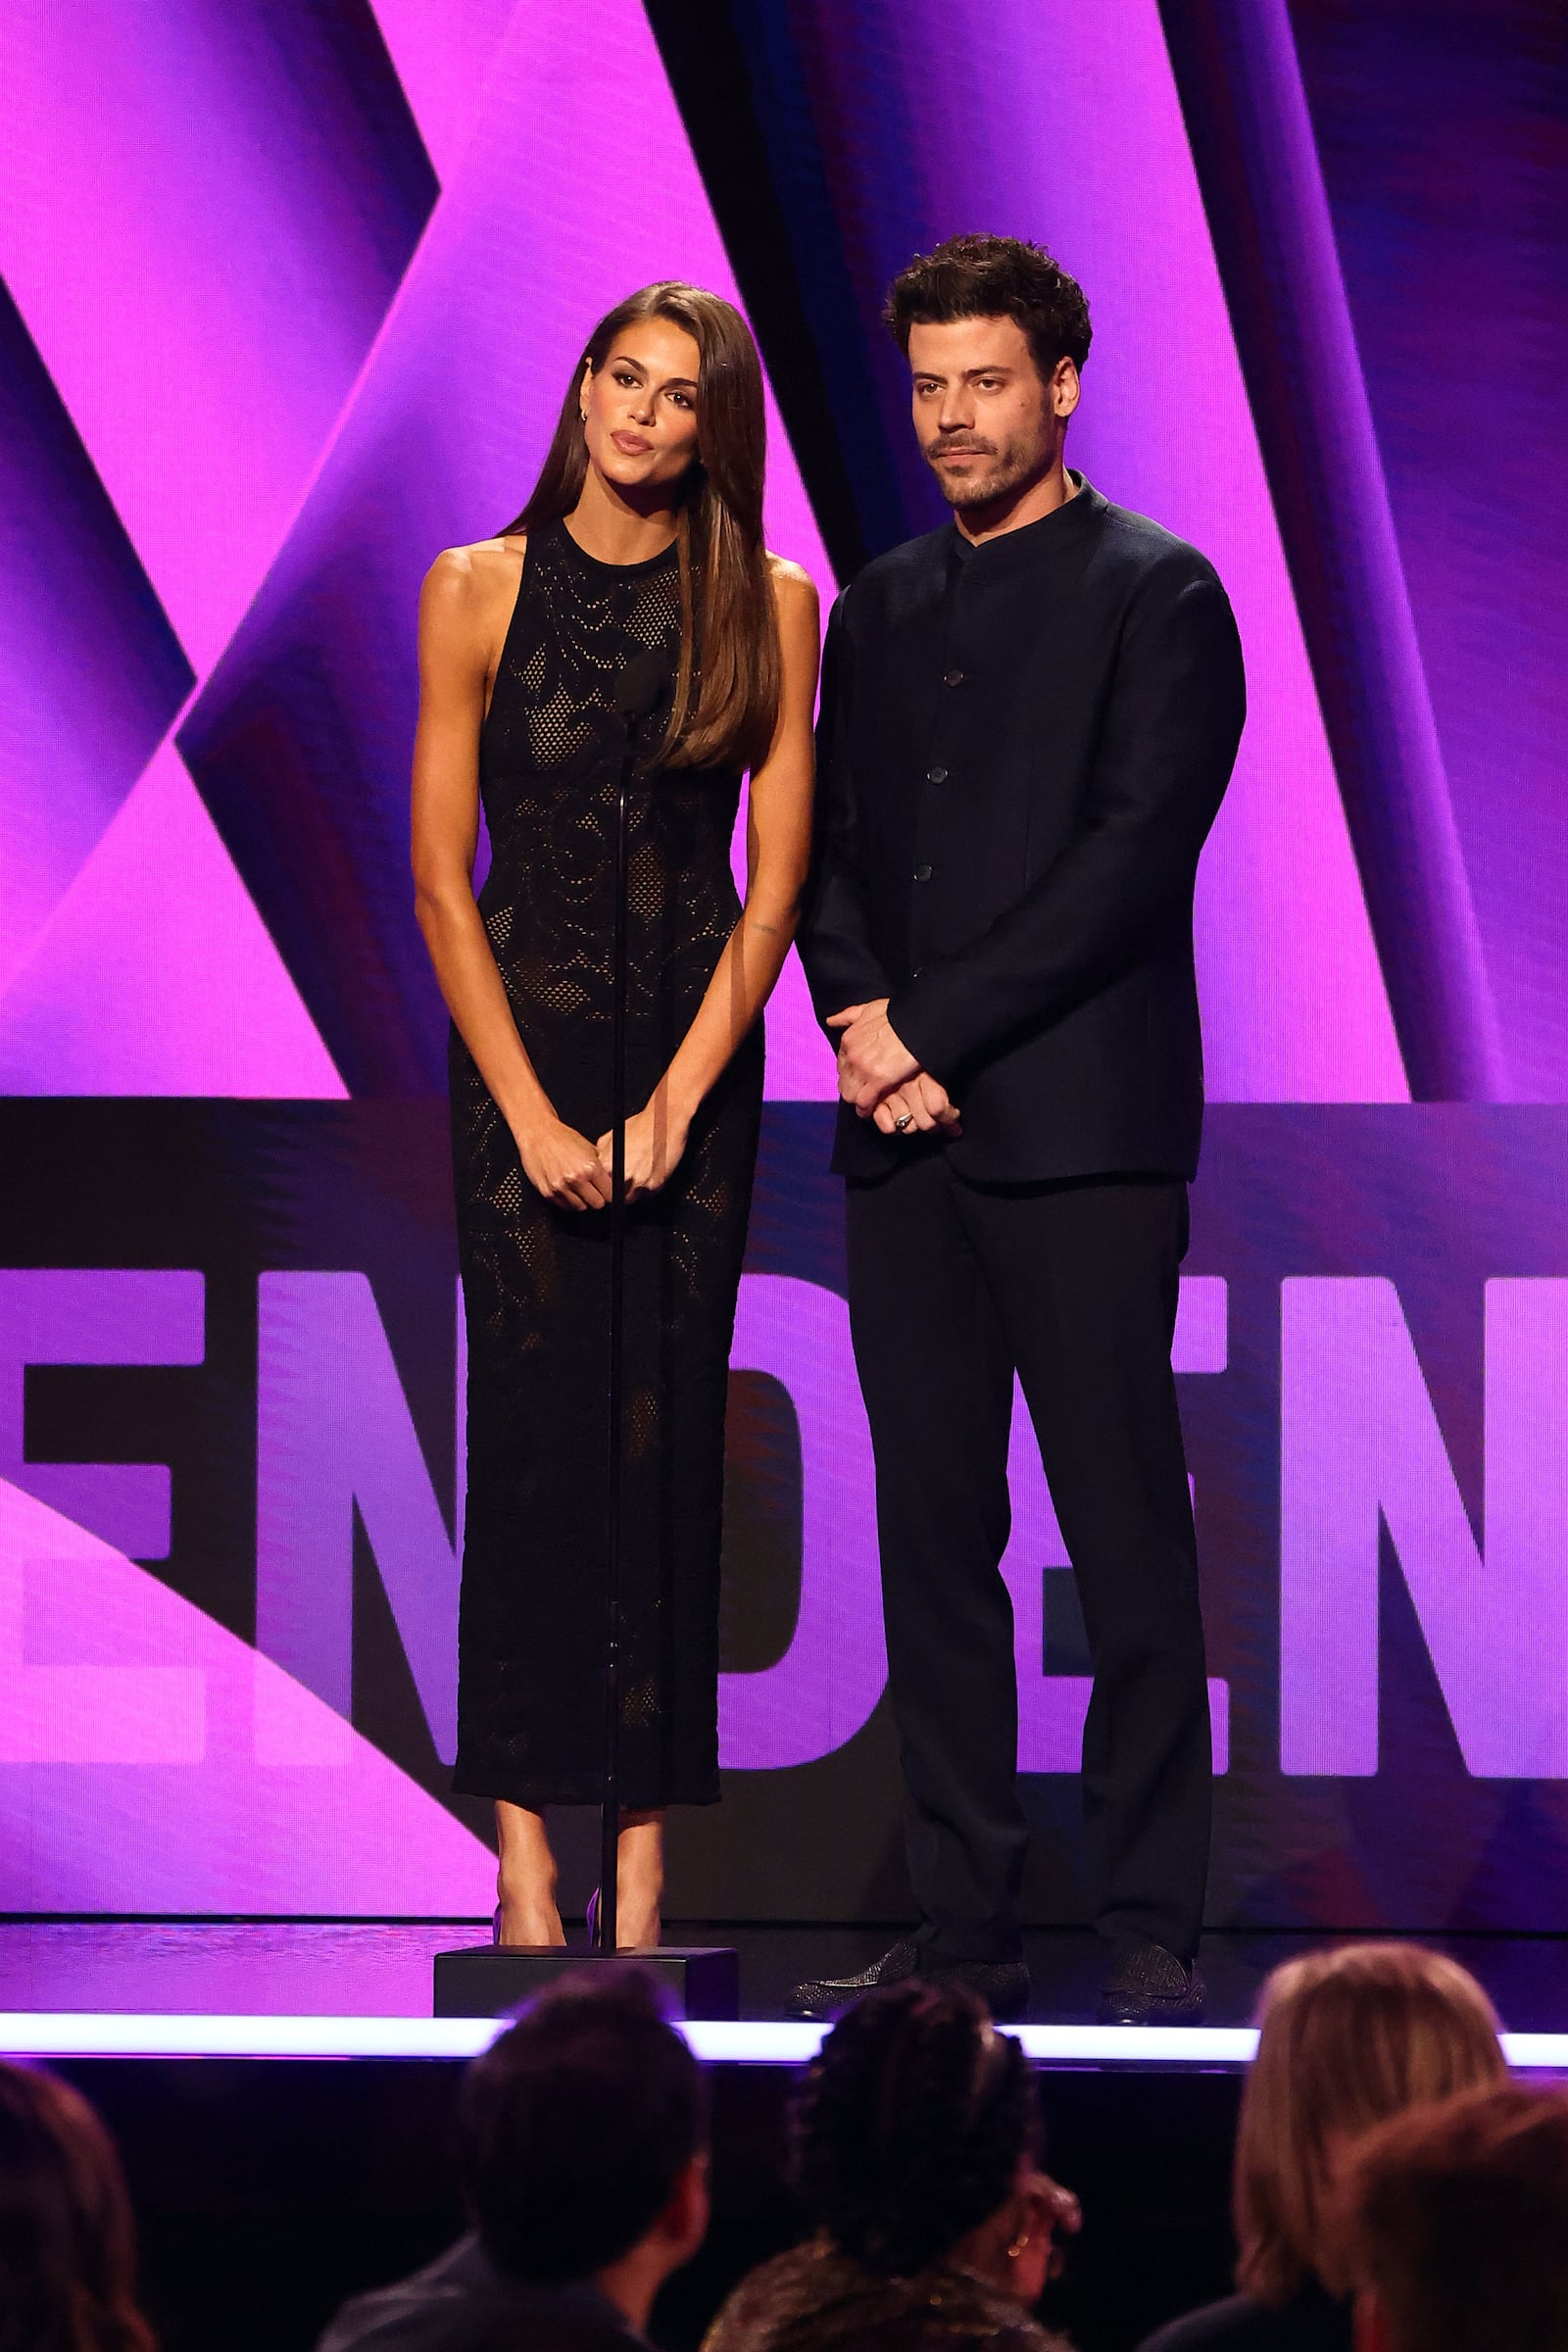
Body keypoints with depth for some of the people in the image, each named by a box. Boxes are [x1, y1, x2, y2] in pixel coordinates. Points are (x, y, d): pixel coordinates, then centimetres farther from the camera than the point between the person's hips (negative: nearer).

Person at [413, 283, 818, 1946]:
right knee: (532, 1426, -5)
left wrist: (677, 1099, -7)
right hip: (518, 1048, -1)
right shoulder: (479, 593, 1)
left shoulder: (768, 609, 4)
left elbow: (776, 878, 2)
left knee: (667, 1432, -1)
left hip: (695, 1052, 1)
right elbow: (440, 878, -1)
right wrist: (532, 1112, -8)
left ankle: (645, 1863, 0)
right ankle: (525, 1856, -3)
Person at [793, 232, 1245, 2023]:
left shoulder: (1155, 594, 0)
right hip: (906, 1134, 6)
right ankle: (961, 1928, 8)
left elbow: (1133, 852, -9)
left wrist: (941, 1034, -12)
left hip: (1080, 1128, -6)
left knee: (1125, 1536, -6)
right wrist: (860, 1021, -4)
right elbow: (828, 847, 16)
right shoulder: (878, 611, 19)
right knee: (932, 1538, 4)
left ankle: (1151, 1931, -4)